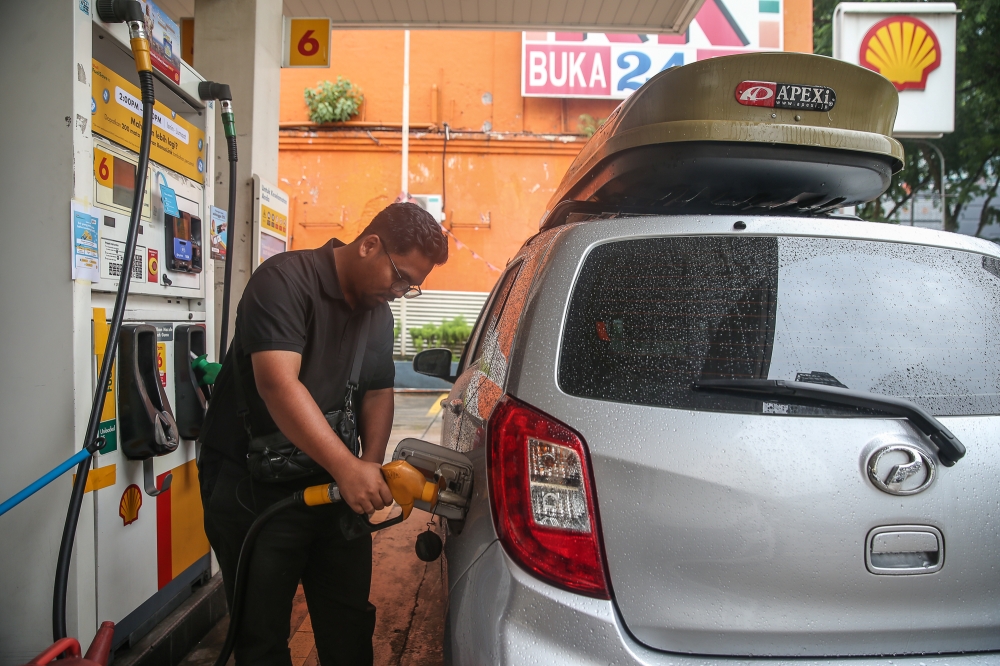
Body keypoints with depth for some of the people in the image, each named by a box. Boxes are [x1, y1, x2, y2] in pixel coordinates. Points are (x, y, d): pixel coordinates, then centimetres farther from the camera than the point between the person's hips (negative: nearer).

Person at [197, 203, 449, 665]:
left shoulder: (380, 314, 8)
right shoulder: (286, 280, -18)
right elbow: (278, 383, -29)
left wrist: (371, 463, -7)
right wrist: (348, 468, -34)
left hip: (336, 488, 7)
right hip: (252, 491, -6)